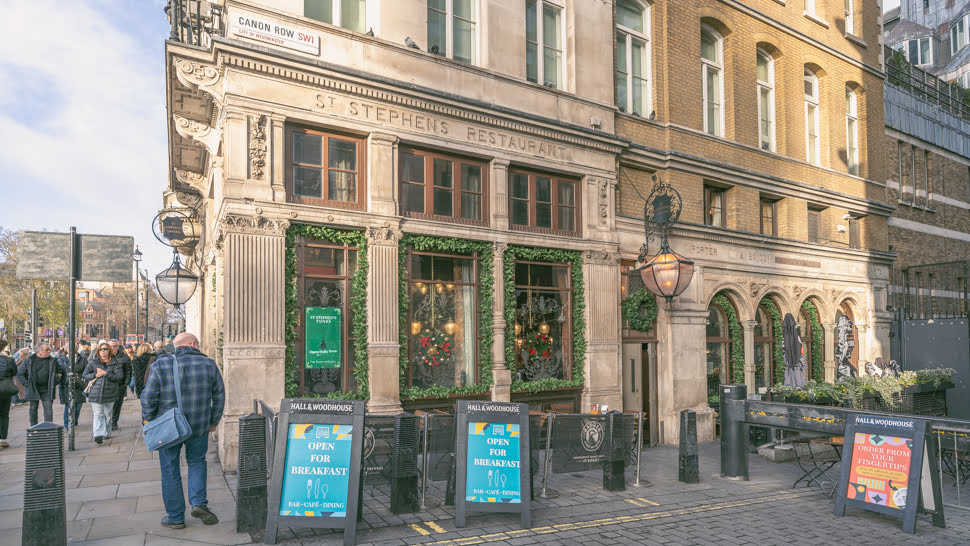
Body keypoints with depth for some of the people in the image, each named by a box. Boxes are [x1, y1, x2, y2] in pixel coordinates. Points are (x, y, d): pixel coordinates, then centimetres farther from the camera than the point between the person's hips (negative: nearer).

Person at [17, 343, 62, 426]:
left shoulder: (52, 361, 3)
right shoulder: (29, 360, -1)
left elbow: (58, 373, 14)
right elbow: (20, 373, 5)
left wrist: (54, 384, 2)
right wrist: (27, 384, -4)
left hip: (47, 389, 0)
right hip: (33, 389, 0)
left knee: (48, 409, -4)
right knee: (33, 409, 9)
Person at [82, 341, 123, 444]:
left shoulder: (115, 363, 1)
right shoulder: (93, 362, 4)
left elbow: (120, 376, -9)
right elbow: (84, 375, 8)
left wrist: (105, 373, -17)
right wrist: (95, 375, -9)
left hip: (110, 392, 1)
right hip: (96, 392, -1)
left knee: (108, 414, 12)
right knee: (98, 414, -8)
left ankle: (106, 432, 26)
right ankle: (98, 435, -13)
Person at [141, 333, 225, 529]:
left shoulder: (160, 365, -7)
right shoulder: (208, 364, -1)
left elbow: (148, 397, -9)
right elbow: (219, 395, 3)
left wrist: (149, 421, 4)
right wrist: (213, 421, 14)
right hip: (199, 426, 2)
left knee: (170, 470, 10)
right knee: (196, 462, 22)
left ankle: (176, 517, 17)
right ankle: (199, 502, 6)